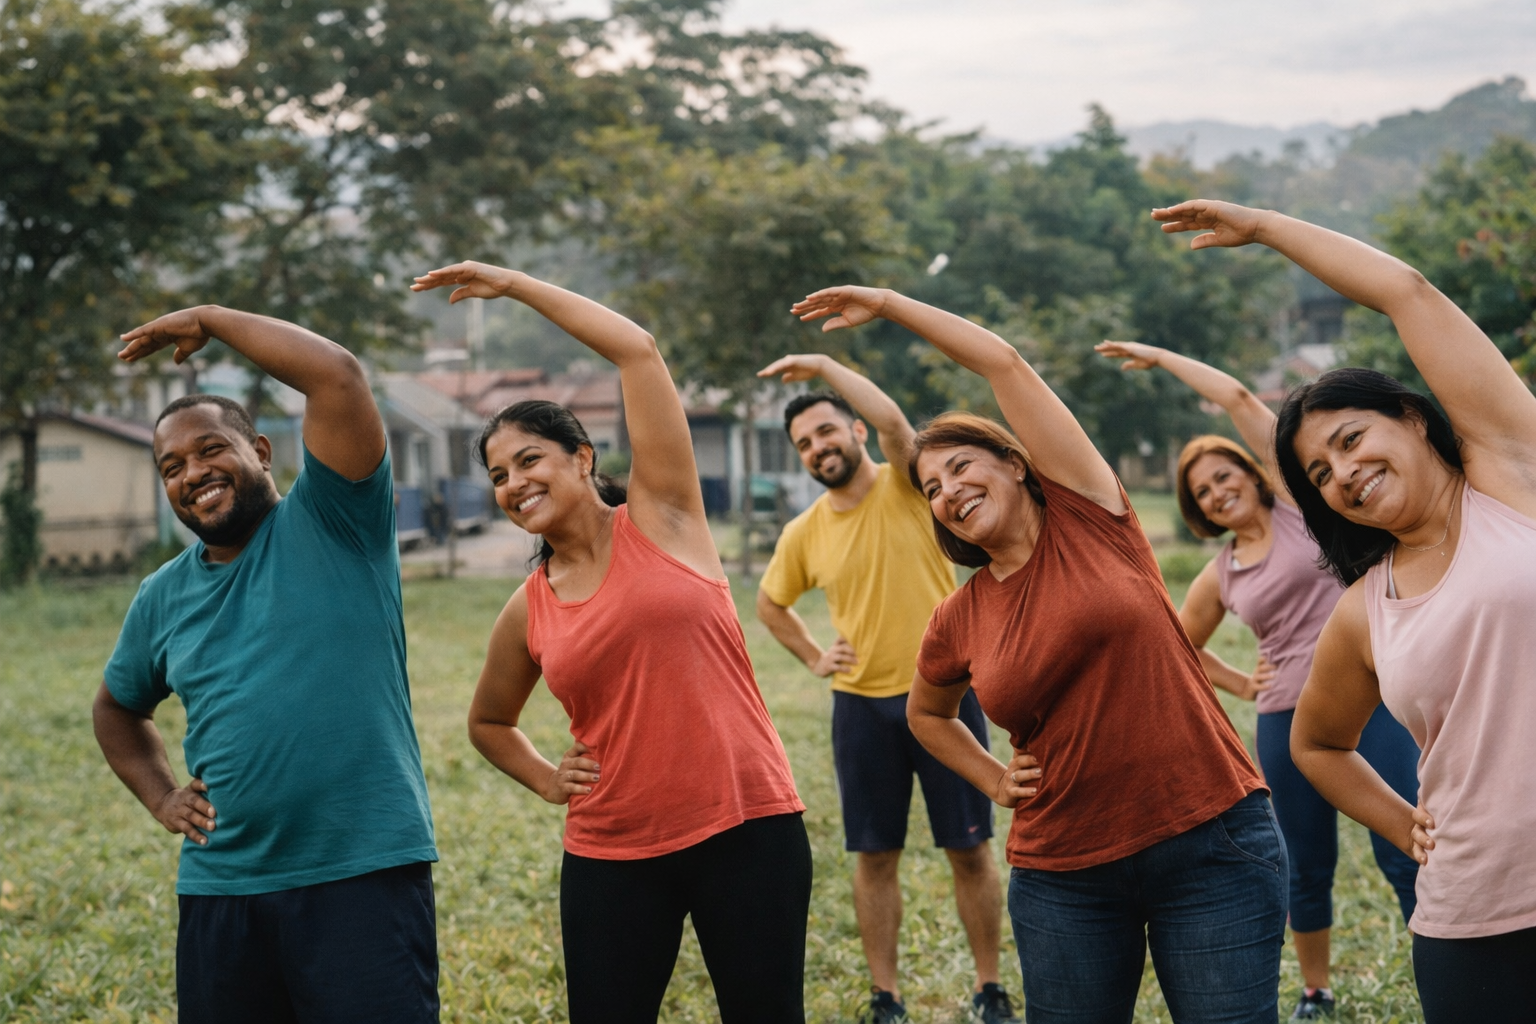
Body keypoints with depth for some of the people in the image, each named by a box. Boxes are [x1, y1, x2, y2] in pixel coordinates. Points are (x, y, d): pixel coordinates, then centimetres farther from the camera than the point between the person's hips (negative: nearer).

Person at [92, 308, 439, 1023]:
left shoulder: (331, 521, -2)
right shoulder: (162, 599, 13)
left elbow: (337, 375, -16)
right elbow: (117, 709, 31)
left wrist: (210, 320, -4)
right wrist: (161, 798, 14)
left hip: (365, 875, -5)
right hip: (220, 889, 5)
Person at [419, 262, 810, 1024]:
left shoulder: (661, 518, 0)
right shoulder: (527, 612, 7)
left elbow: (637, 351, -7)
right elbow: (488, 722, 27)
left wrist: (512, 284, 0)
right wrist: (548, 781, 9)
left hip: (748, 827, -3)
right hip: (611, 857, 3)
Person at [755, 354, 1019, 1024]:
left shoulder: (906, 487, -6)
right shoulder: (803, 534, 4)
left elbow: (891, 420, -27)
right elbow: (770, 604, 21)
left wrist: (823, 365, -19)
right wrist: (813, 658, 7)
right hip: (862, 706, 3)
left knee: (969, 850, 4)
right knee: (875, 856, 7)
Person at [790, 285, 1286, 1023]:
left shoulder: (1089, 517, -1)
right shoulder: (958, 622, 6)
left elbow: (1005, 365, -4)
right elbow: (926, 715, 27)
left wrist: (887, 304, 4)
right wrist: (993, 779, 11)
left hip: (1211, 846, -3)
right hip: (1066, 875, 3)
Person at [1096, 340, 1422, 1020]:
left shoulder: (1297, 505, 3)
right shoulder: (1220, 576, 12)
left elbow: (1239, 399, -3)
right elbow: (1180, 647, 29)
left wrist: (1158, 356, 5)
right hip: (1289, 724, 4)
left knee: (1406, 858, -7)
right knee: (1308, 872, 11)